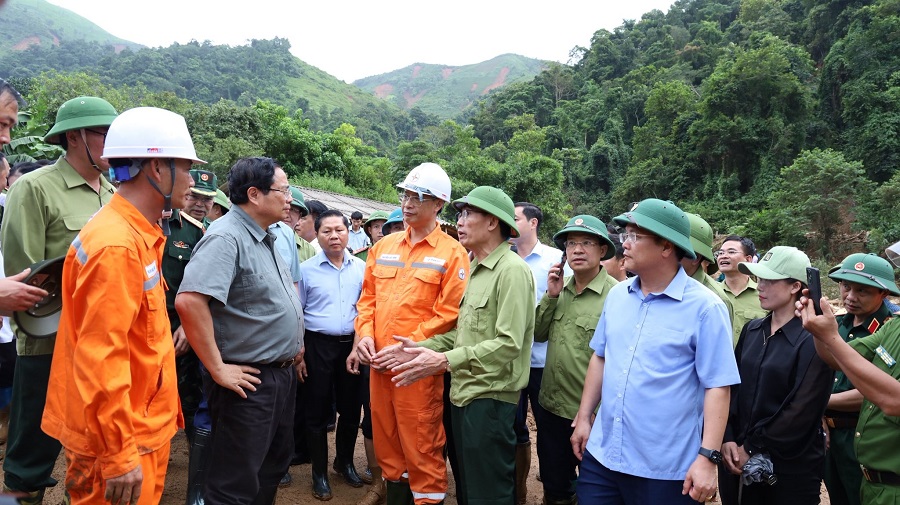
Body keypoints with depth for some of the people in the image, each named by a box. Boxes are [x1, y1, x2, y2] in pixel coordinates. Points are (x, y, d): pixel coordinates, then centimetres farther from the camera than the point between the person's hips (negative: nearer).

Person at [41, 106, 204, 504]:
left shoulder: (138, 234, 7)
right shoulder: (117, 245, -23)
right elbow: (101, 359, -25)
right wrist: (120, 453, -20)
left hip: (143, 425, 9)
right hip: (120, 437, -9)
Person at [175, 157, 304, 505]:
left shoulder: (264, 238, 9)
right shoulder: (226, 237, -20)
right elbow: (188, 301, -32)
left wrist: (293, 344, 15)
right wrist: (218, 369, -26)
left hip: (282, 374, 9)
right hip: (249, 381, -9)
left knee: (274, 467, 23)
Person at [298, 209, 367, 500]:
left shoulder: (361, 268, 2)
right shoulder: (306, 269, -3)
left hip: (352, 344, 2)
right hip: (318, 345, -2)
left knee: (351, 408, 12)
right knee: (318, 410, 7)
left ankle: (345, 461, 35)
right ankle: (319, 472, 23)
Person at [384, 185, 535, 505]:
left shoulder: (512, 270, -16)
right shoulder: (476, 271, 15)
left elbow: (508, 344, -23)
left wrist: (444, 361, -25)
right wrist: (422, 348, 2)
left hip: (490, 398, -9)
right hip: (464, 393, 9)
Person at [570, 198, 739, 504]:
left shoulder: (705, 307, -13)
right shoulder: (617, 294, 4)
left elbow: (717, 386, -13)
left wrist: (707, 457, -16)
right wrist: (584, 417, 12)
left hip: (665, 468, -5)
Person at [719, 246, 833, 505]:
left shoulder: (813, 341, -11)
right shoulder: (752, 330, 6)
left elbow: (802, 411, -15)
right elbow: (732, 387, 5)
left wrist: (753, 449, -13)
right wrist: (728, 439, -6)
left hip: (790, 467, -5)